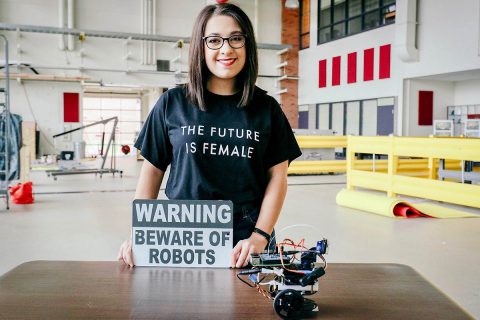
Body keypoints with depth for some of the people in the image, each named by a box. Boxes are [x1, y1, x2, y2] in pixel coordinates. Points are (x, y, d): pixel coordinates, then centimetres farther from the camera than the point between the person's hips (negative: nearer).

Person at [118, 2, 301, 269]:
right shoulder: (172, 104, 2)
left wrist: (260, 236, -9)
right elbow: (152, 170, 5)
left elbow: (277, 177, 2)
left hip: (245, 239, 1)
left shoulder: (266, 108, 4)